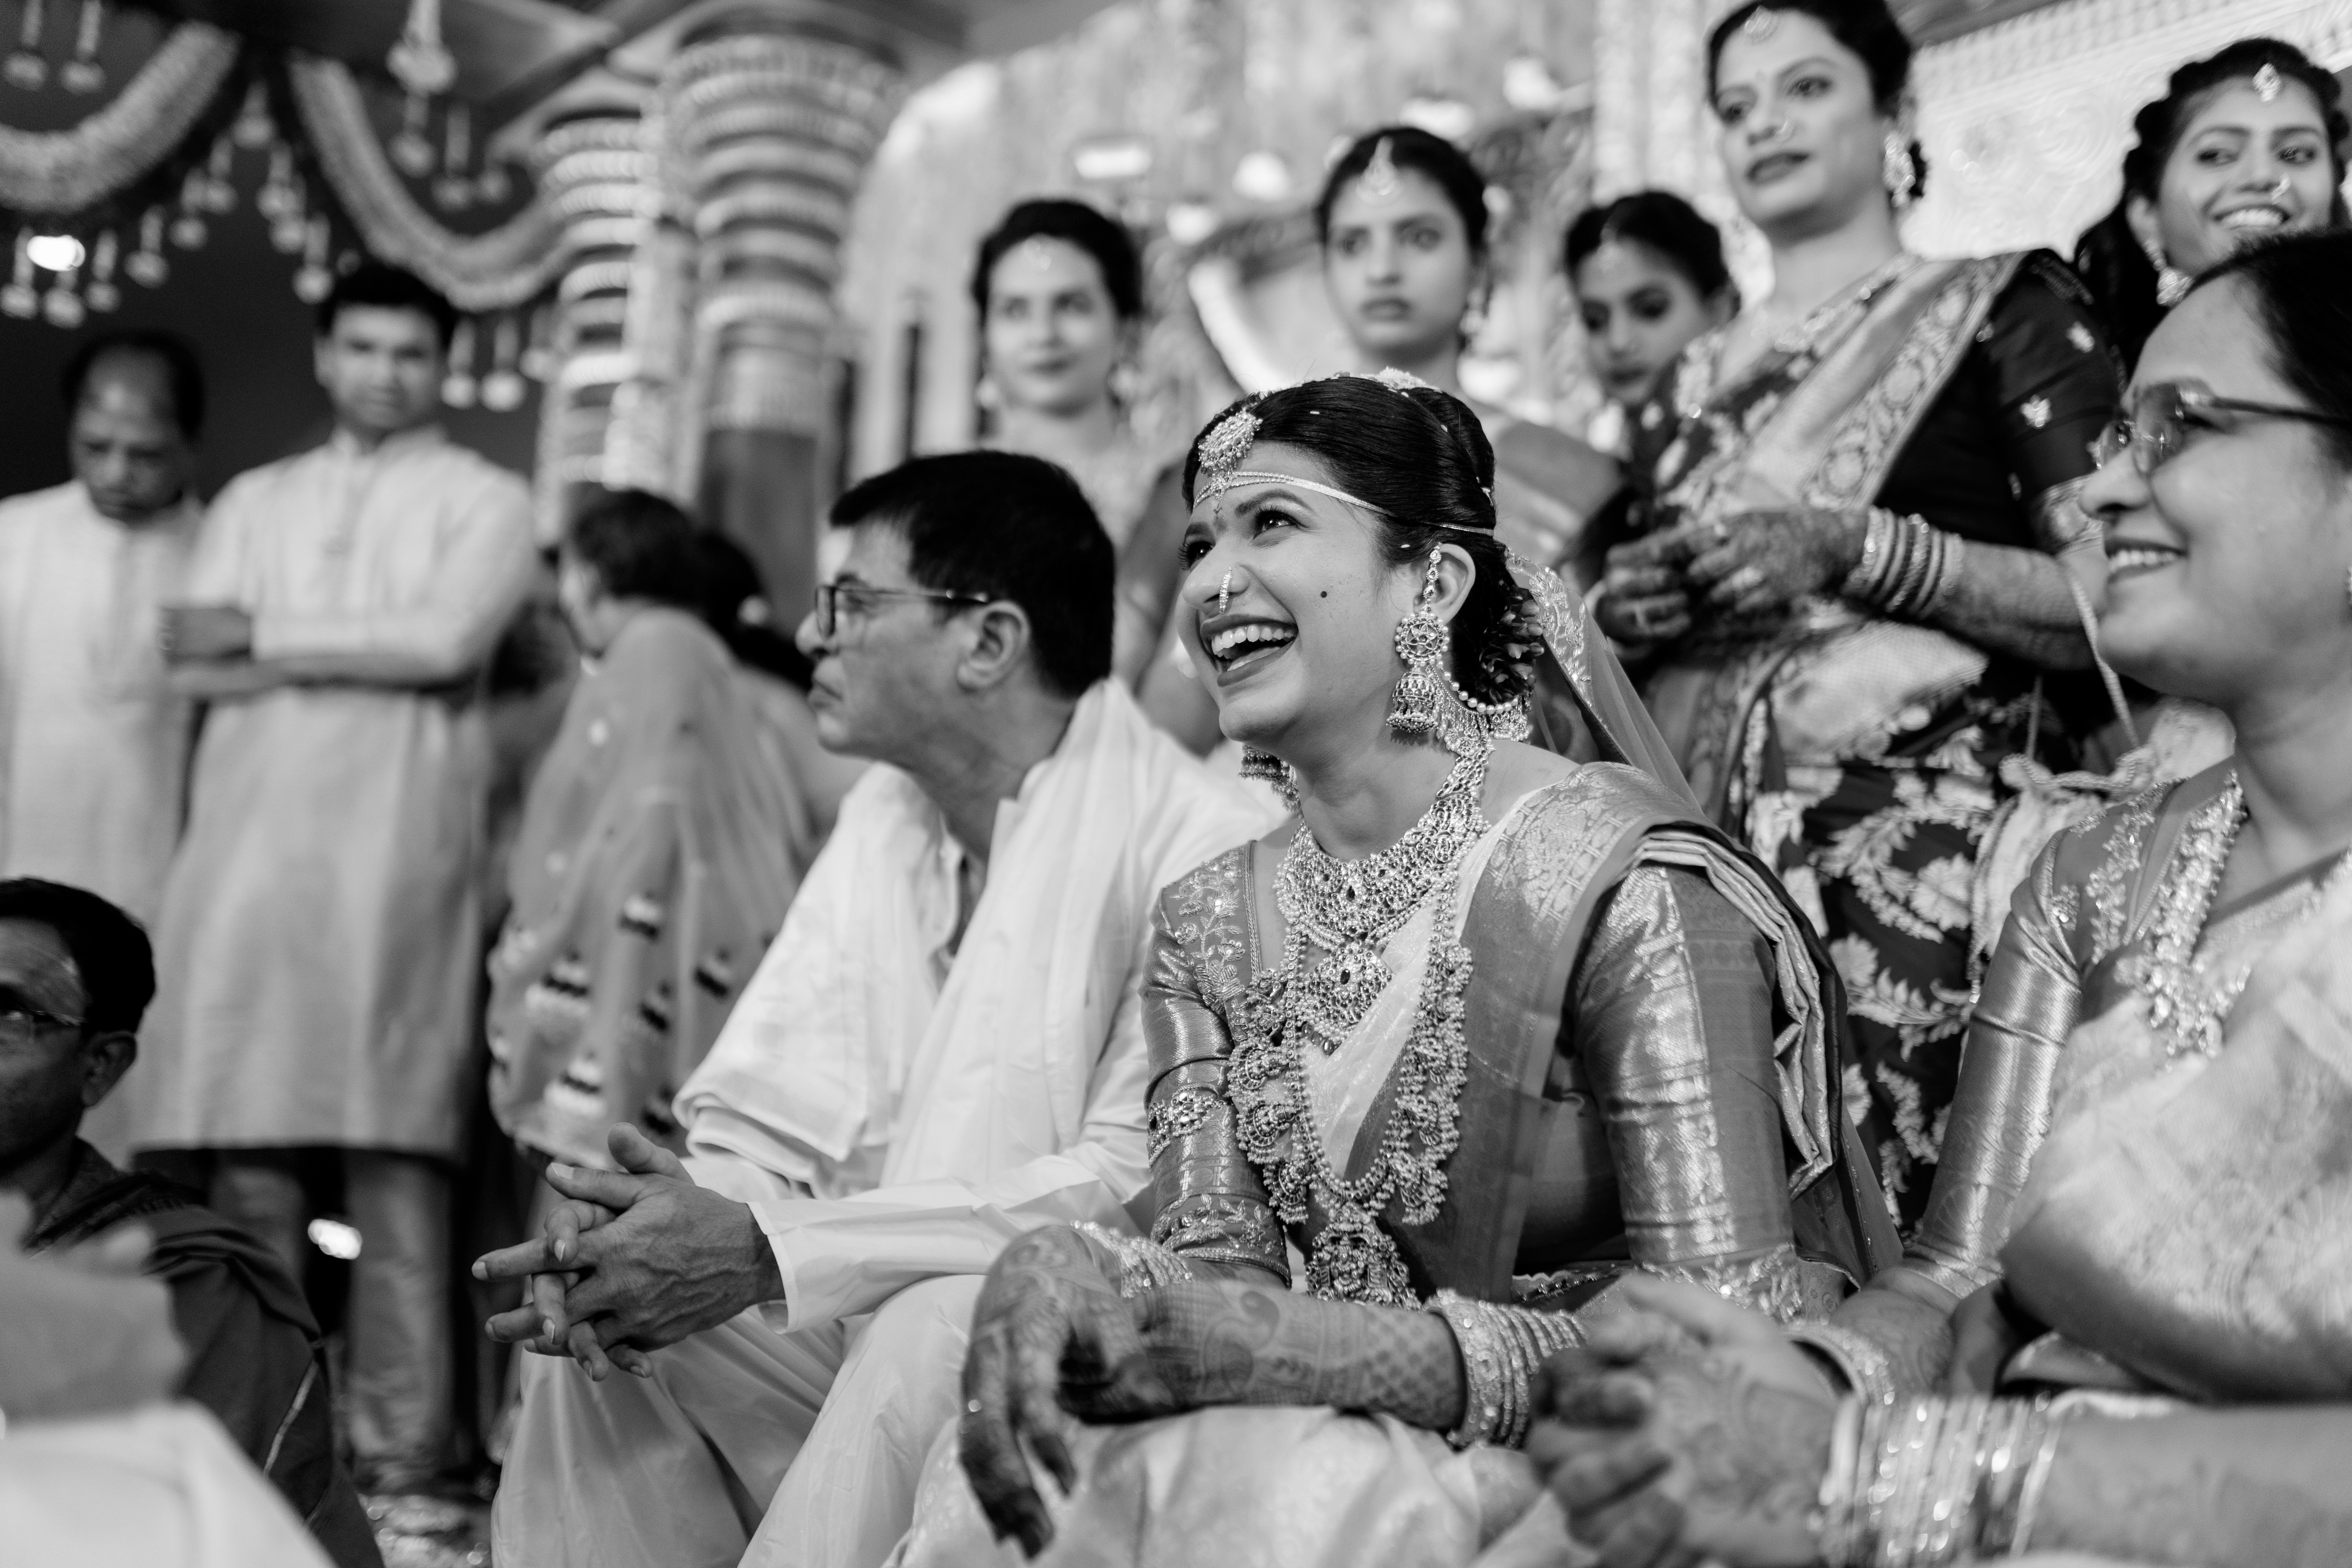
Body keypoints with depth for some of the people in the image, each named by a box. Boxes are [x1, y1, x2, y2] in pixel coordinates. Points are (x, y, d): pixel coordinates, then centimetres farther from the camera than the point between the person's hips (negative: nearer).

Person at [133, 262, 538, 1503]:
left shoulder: (482, 500, 12)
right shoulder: (255, 501, 22)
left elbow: (445, 640, -7)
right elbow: (193, 664, 9)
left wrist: (270, 636, 0)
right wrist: (368, 652, -3)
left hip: (394, 845, -3)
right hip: (246, 838, 3)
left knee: (391, 1144, -6)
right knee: (243, 1146, -2)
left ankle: (398, 1439, -4)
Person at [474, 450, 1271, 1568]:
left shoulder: (1199, 845, -16)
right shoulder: (886, 812, 11)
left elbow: (1147, 1181, -24)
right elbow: (774, 1117, 7)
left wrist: (772, 1250, -26)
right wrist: (660, 1222, -17)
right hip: (874, 1326, 7)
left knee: (932, 1331, -34)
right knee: (597, 1302, -9)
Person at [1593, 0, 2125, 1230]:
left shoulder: (2003, 306, 5)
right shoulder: (1700, 377, 20)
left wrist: (1853, 550, -13)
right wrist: (1623, 613, 5)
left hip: (1908, 829, -4)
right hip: (1700, 825, 5)